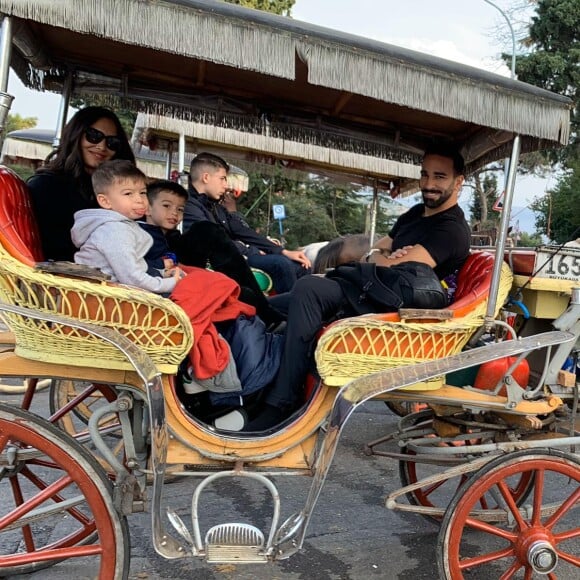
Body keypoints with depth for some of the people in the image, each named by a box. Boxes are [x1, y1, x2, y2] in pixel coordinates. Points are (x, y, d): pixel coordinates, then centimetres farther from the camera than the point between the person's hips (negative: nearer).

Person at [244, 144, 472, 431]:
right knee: (270, 307, 1)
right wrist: (377, 257, -6)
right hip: (367, 293, 10)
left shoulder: (453, 229, -7)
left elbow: (402, 269, -19)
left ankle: (281, 405, -30)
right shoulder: (415, 214, 21)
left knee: (308, 288, -32)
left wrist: (373, 259, 2)